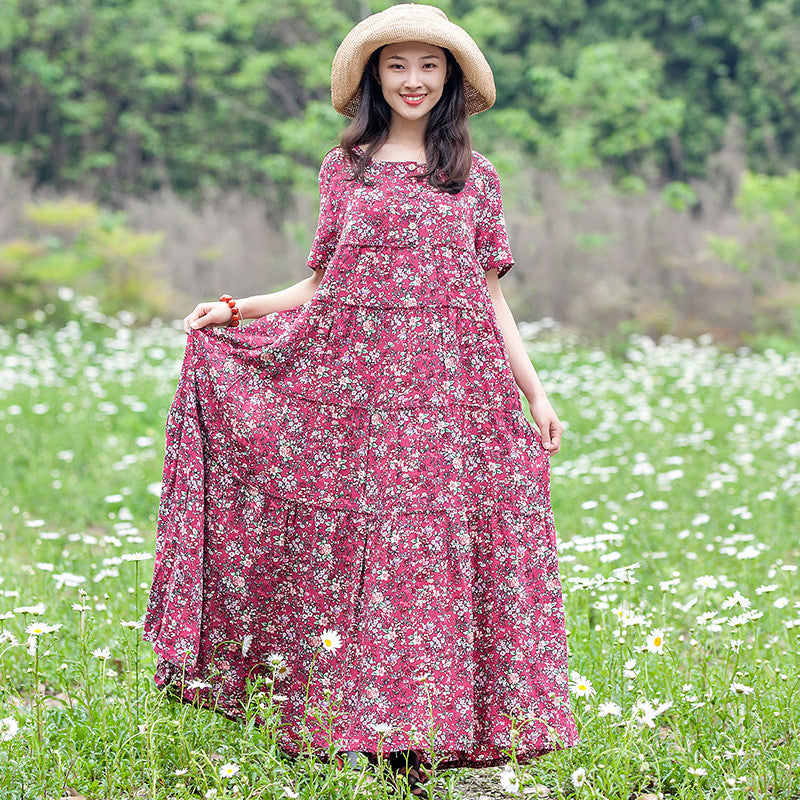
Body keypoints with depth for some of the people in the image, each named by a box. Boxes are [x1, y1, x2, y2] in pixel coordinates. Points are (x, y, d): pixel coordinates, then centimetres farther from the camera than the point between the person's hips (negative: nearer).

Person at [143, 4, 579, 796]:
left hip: (454, 389, 0)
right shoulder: (345, 166, 11)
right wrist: (235, 308, 0)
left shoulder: (476, 177, 11)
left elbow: (490, 296, 12)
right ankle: (357, 730, 4)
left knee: (442, 547, -4)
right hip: (353, 385, 0)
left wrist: (535, 390, 6)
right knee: (351, 547, -3)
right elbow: (321, 284, 13)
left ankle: (438, 729, 3)